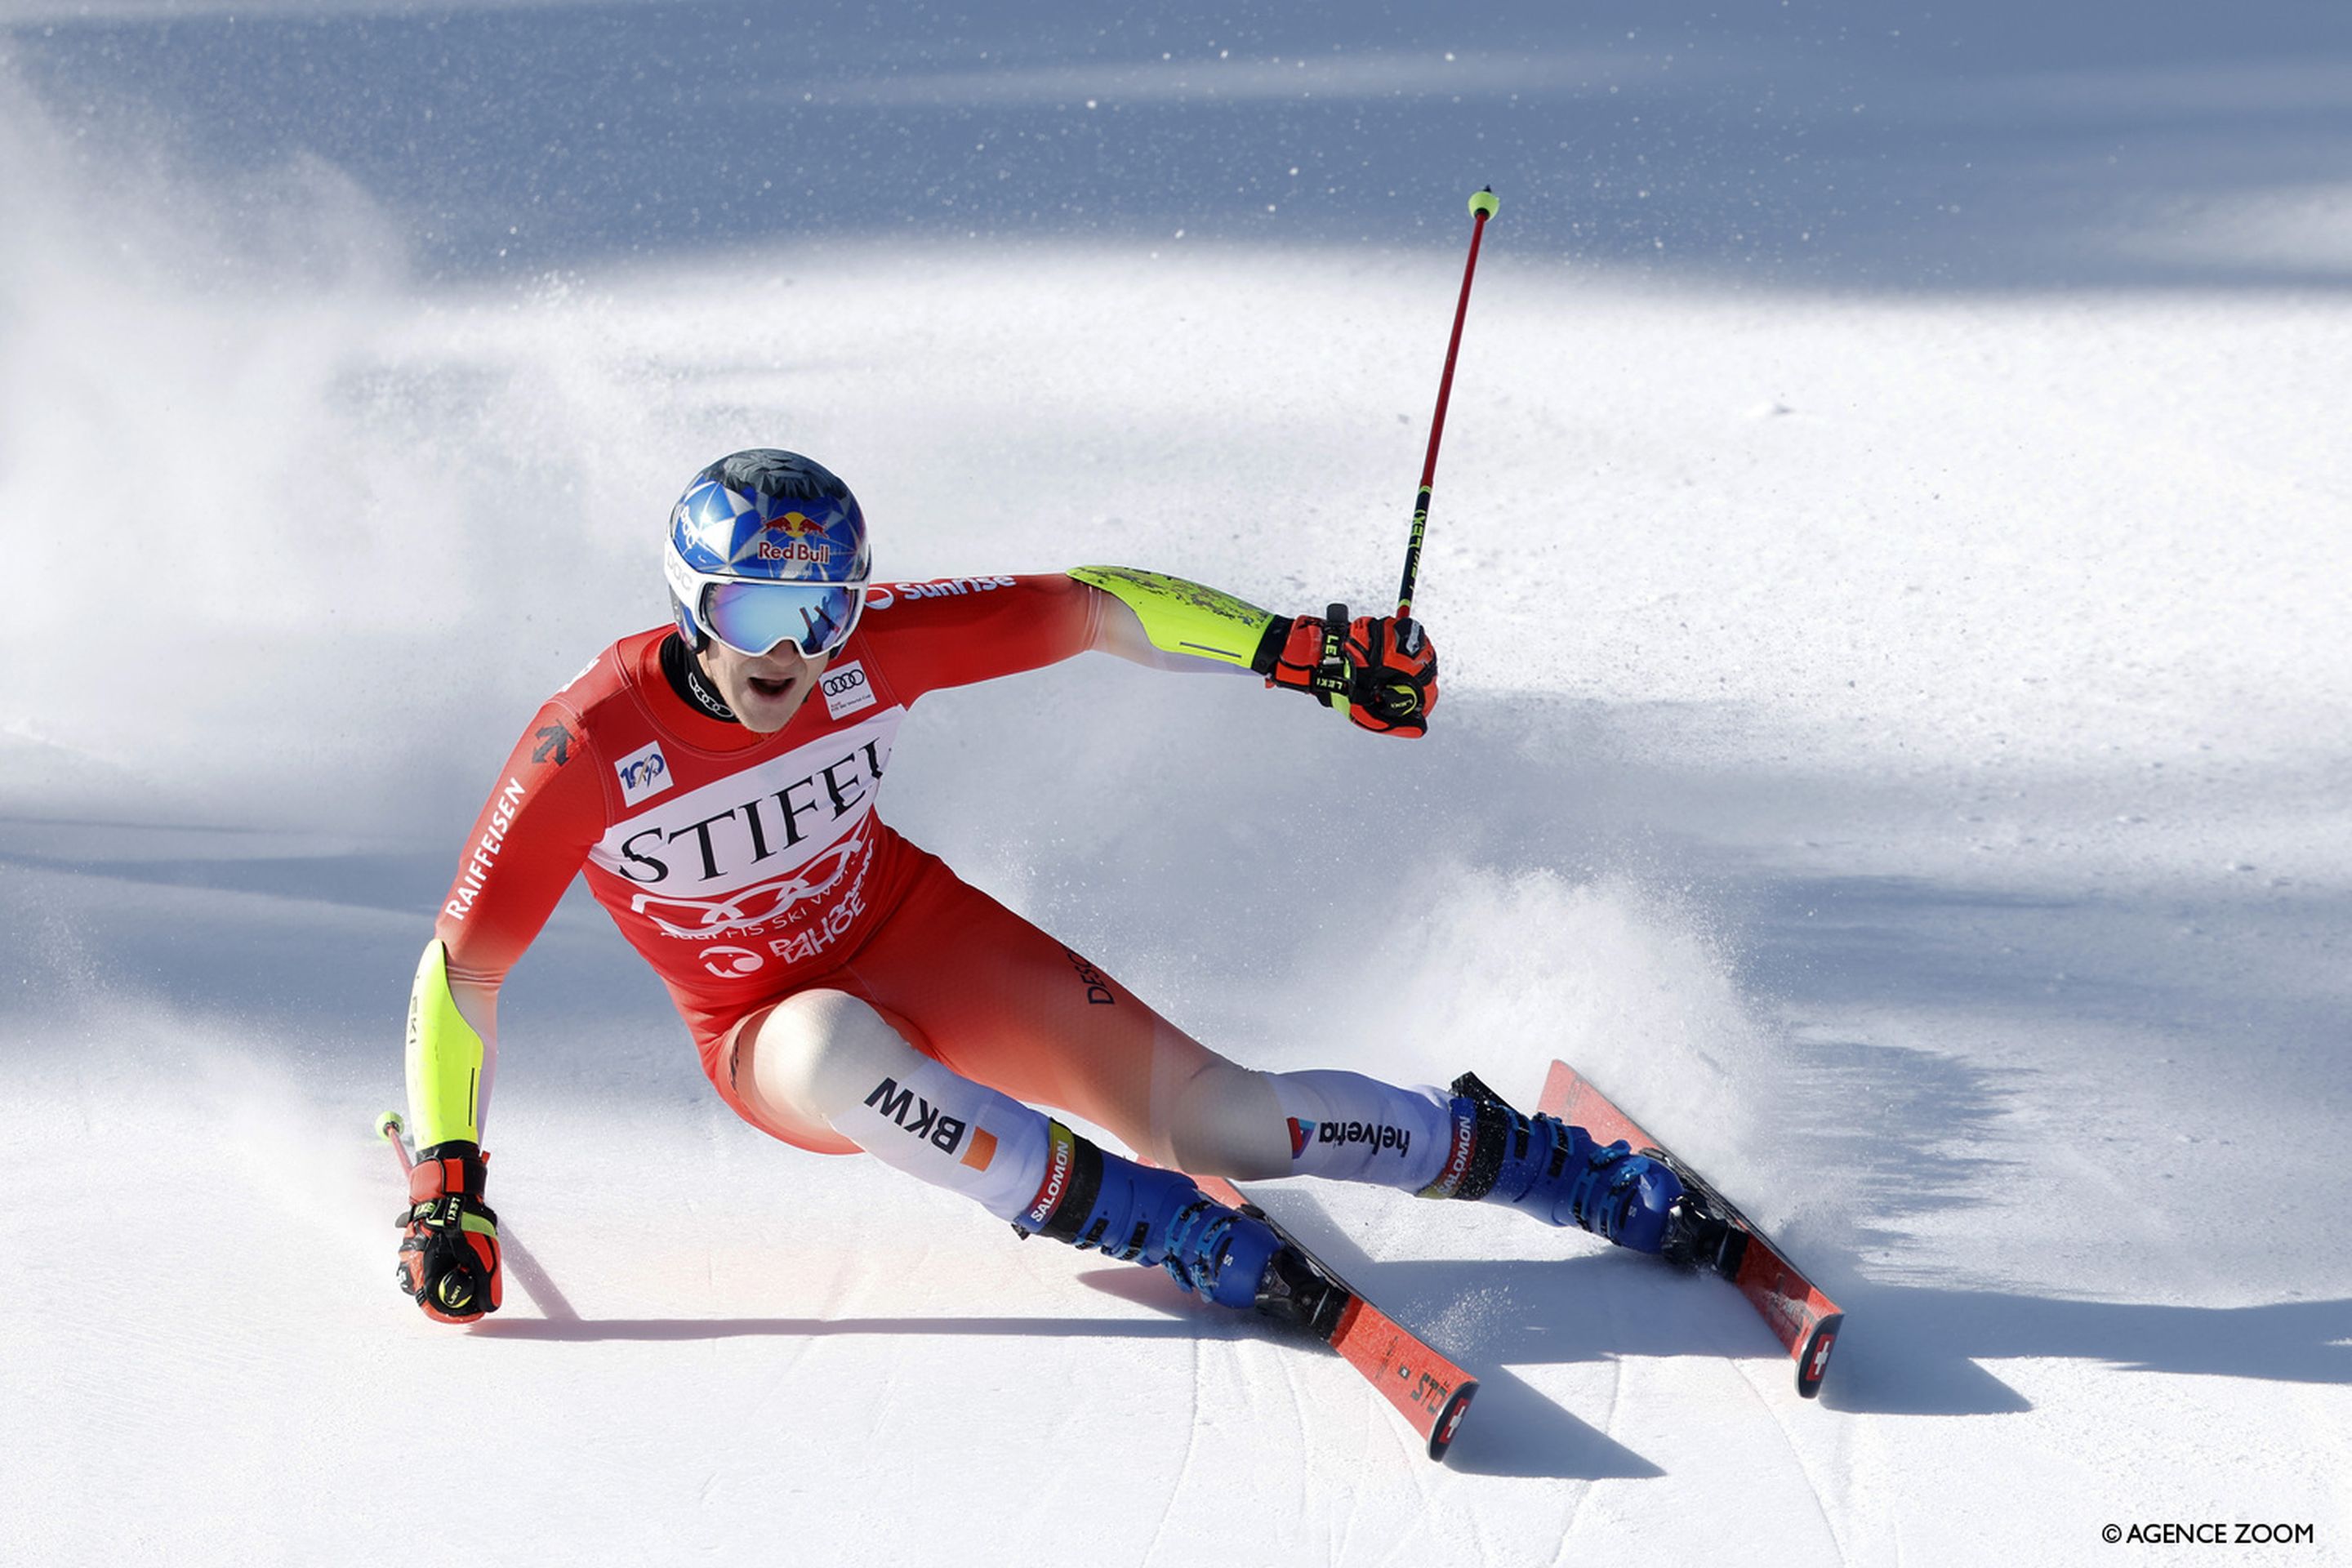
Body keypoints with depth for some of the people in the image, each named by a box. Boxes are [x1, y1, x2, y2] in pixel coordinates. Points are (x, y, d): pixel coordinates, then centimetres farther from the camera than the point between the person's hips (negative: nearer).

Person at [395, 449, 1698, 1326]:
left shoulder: (869, 642, -21)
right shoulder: (589, 748, -26)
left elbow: (1089, 609, -11)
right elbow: (459, 972, -18)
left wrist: (1299, 649, -15)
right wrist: (445, 1191, -23)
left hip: (920, 936, 2)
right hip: (763, 1036, -1)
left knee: (1216, 1117, -13)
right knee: (840, 1046, -40)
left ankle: (1522, 1157, 7)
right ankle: (1181, 1238, -28)